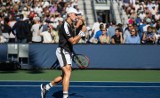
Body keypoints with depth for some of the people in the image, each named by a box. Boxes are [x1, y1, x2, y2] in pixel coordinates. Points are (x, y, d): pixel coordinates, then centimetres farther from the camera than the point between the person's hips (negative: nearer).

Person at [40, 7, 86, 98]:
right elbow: (73, 41, -21)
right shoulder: (65, 26, -15)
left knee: (64, 76, 11)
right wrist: (82, 32, -18)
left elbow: (75, 41, 19)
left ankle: (45, 87, 24)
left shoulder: (71, 26, 15)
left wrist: (81, 34, 3)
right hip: (63, 51, -10)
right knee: (67, 73, -17)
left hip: (68, 52, 10)